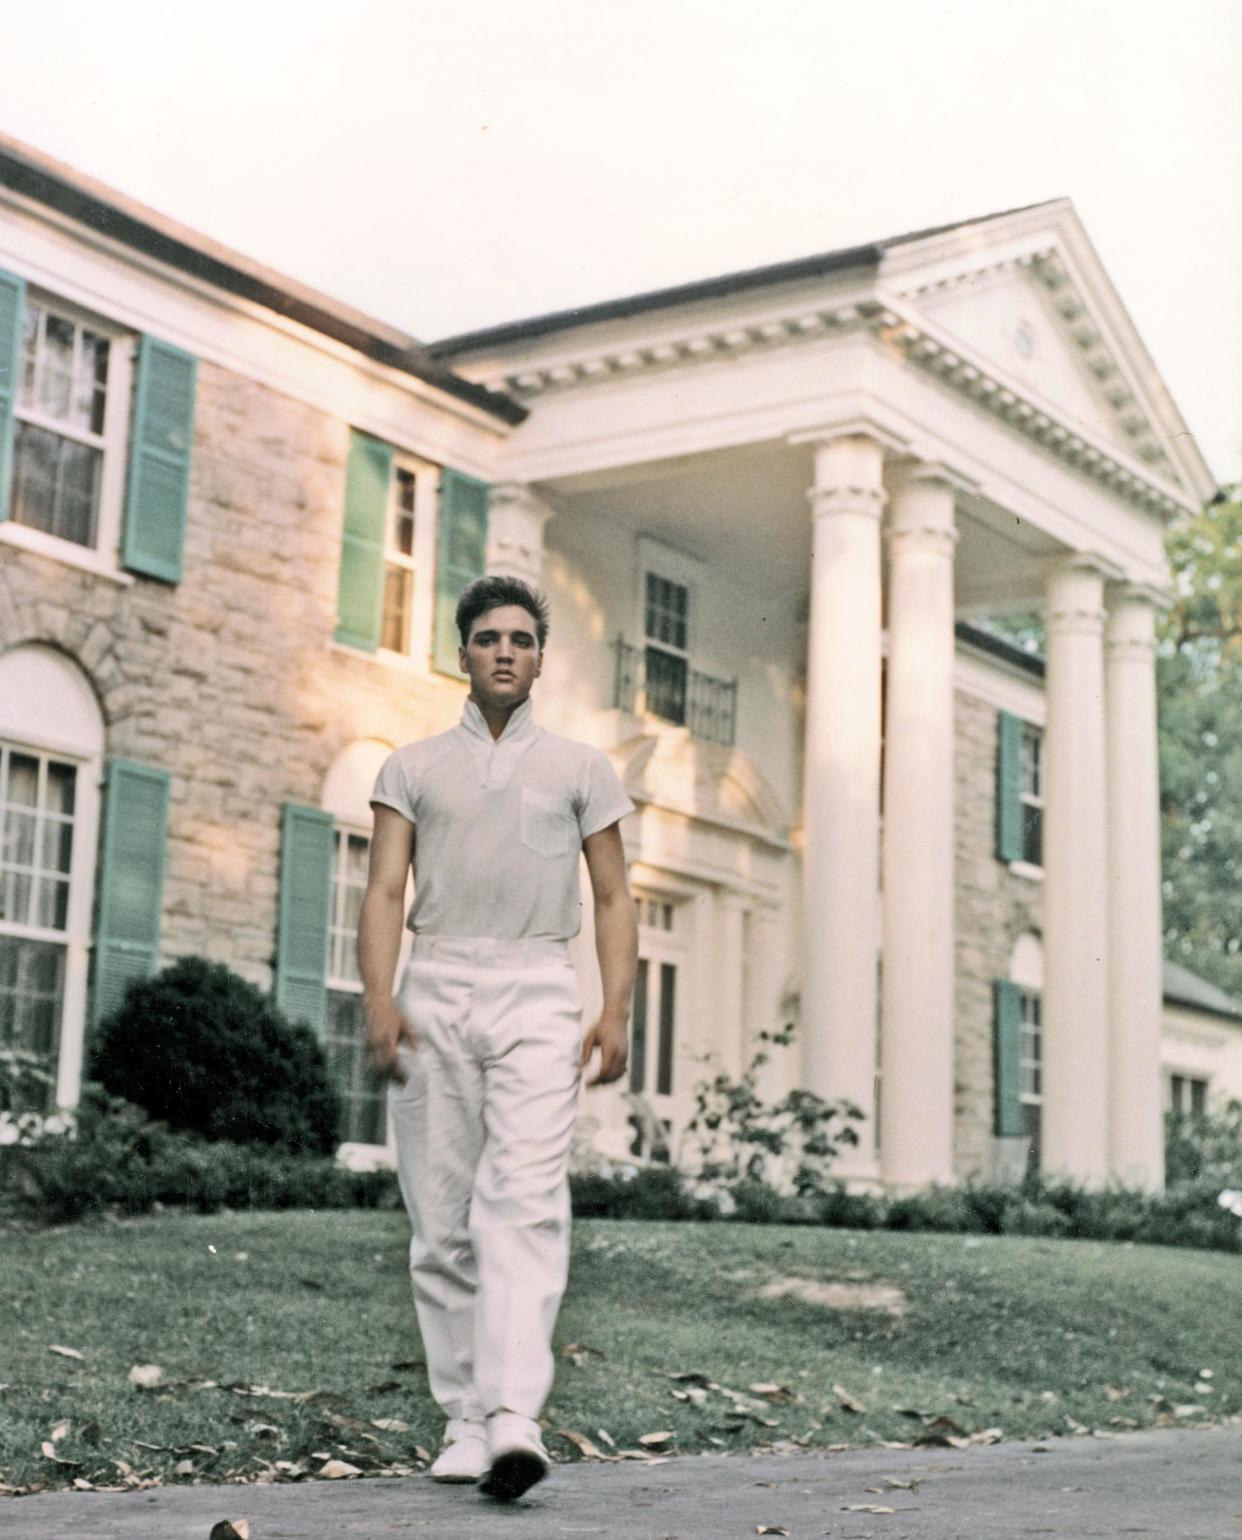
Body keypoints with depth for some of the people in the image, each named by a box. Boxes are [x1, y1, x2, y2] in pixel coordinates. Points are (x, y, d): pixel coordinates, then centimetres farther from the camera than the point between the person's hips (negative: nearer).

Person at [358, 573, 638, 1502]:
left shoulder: (581, 769, 15)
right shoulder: (413, 768, 15)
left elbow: (615, 901, 11)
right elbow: (385, 893, 6)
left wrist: (618, 1013, -2)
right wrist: (380, 1000, -9)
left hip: (537, 993, -1)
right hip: (435, 994, 2)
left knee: (525, 1206, -16)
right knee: (441, 1222, 0)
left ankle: (515, 1418, -25)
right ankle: (465, 1422, 7)